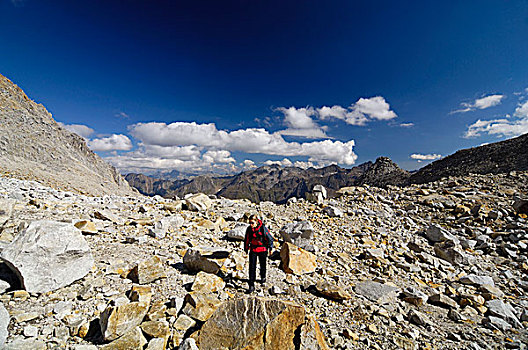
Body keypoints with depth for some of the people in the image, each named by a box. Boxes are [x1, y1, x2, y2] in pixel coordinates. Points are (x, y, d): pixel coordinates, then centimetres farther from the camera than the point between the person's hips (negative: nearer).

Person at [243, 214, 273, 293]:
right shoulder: (249, 229, -10)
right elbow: (247, 239, 6)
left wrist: (270, 248, -4)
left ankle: (263, 277, 47)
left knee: (262, 265, 18)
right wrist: (246, 249, 14)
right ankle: (251, 286, 6)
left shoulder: (263, 228, -22)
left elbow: (269, 238, -10)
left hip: (262, 250, -2)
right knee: (252, 267, -3)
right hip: (253, 250, 2)